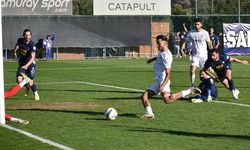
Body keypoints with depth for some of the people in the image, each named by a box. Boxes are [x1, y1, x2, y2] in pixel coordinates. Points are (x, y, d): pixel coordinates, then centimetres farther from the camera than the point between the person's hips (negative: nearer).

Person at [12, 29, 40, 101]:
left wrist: (27, 65, -45)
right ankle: (27, 87, 20)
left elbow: (33, 57, -31)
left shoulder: (32, 45, -22)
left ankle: (36, 94, 20)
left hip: (30, 64, -4)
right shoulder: (20, 40, -6)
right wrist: (15, 51, 5)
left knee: (30, 82, -12)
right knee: (19, 80, -14)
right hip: (22, 64, 4)